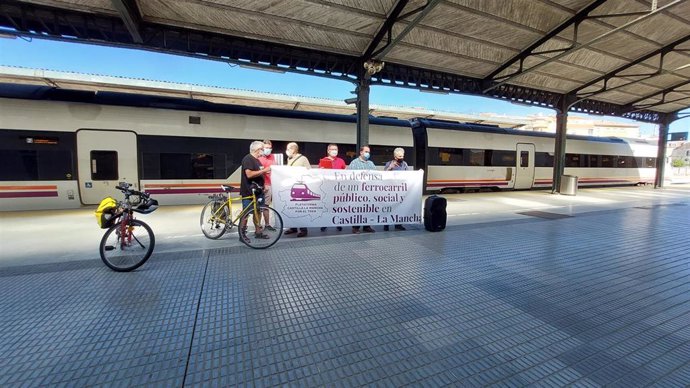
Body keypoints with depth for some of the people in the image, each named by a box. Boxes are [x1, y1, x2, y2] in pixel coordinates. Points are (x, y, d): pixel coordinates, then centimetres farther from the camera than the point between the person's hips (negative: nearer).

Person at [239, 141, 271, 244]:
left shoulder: (257, 160, 17)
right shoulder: (248, 159, -14)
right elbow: (249, 174, -25)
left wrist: (266, 171, 9)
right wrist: (264, 170, -20)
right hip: (248, 192, -9)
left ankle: (258, 232, 21)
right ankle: (242, 234, 8)